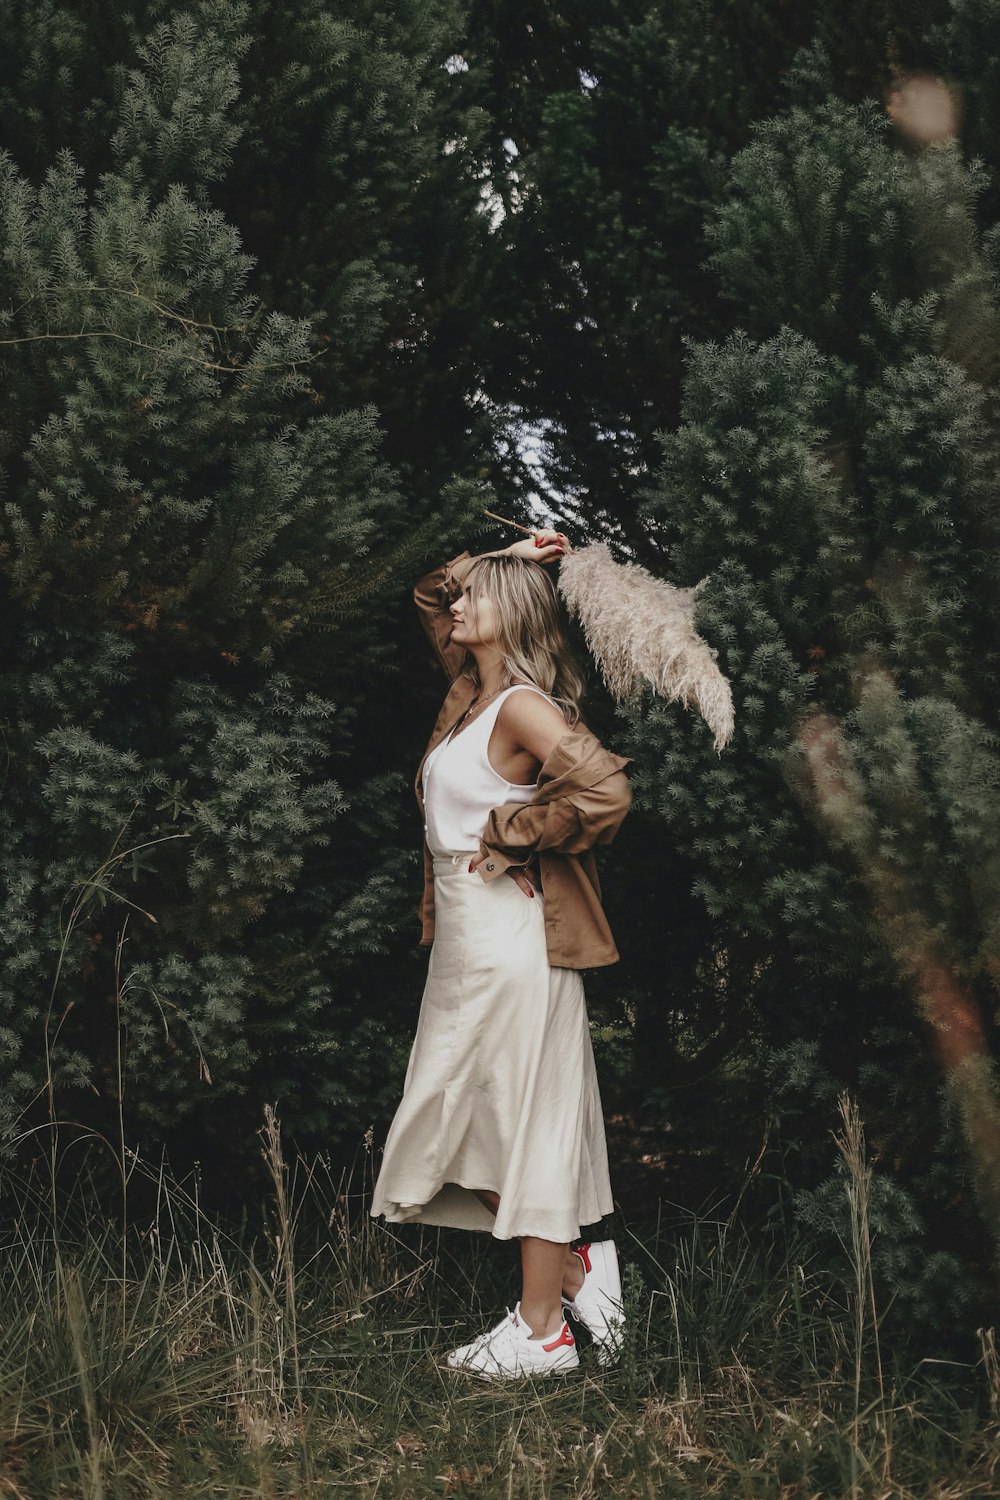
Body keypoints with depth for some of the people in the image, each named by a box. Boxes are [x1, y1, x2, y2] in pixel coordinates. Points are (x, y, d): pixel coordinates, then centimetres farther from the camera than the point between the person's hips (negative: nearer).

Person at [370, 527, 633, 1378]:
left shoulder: (523, 708, -14)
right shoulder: (471, 694, 11)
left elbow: (606, 788, -28)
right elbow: (431, 600, 29)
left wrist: (513, 836, -15)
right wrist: (503, 560, 15)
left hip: (512, 949, -9)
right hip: (466, 948, 9)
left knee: (528, 1128, -2)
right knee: (471, 1132, 10)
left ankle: (544, 1330, 6)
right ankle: (578, 1266, 20)